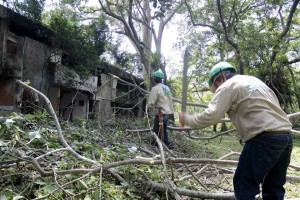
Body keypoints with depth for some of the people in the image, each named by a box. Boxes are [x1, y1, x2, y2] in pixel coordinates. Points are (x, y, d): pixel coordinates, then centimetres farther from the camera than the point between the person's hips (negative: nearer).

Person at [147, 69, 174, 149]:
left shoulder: (155, 88, -12)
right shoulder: (166, 87, 13)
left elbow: (151, 102, -16)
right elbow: (170, 100, 17)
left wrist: (149, 108, 3)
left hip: (160, 113, -8)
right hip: (167, 112, 8)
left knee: (157, 132, -1)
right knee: (164, 130, 18)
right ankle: (166, 145, 22)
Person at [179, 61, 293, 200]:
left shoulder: (227, 86, -2)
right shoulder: (253, 80, 23)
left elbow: (210, 116, -13)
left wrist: (187, 119, 0)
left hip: (265, 138, -9)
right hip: (286, 135, 9)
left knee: (245, 186, 2)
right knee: (273, 186, 19)